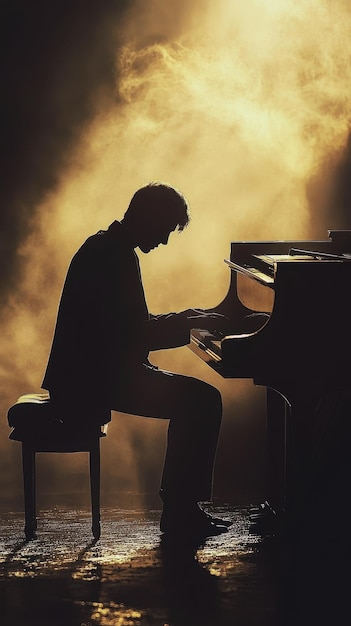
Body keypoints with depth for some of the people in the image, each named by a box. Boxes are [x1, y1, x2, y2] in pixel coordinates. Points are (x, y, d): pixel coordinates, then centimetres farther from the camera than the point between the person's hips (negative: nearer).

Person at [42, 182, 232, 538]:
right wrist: (192, 325, -14)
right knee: (204, 401, -13)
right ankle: (181, 512, -7)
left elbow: (129, 324, 23)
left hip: (93, 372, 11)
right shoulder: (115, 258, -18)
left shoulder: (105, 248, 15)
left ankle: (178, 506, 15)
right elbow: (134, 336, -23)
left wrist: (181, 319, 15)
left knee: (191, 400, 14)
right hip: (96, 380, -11)